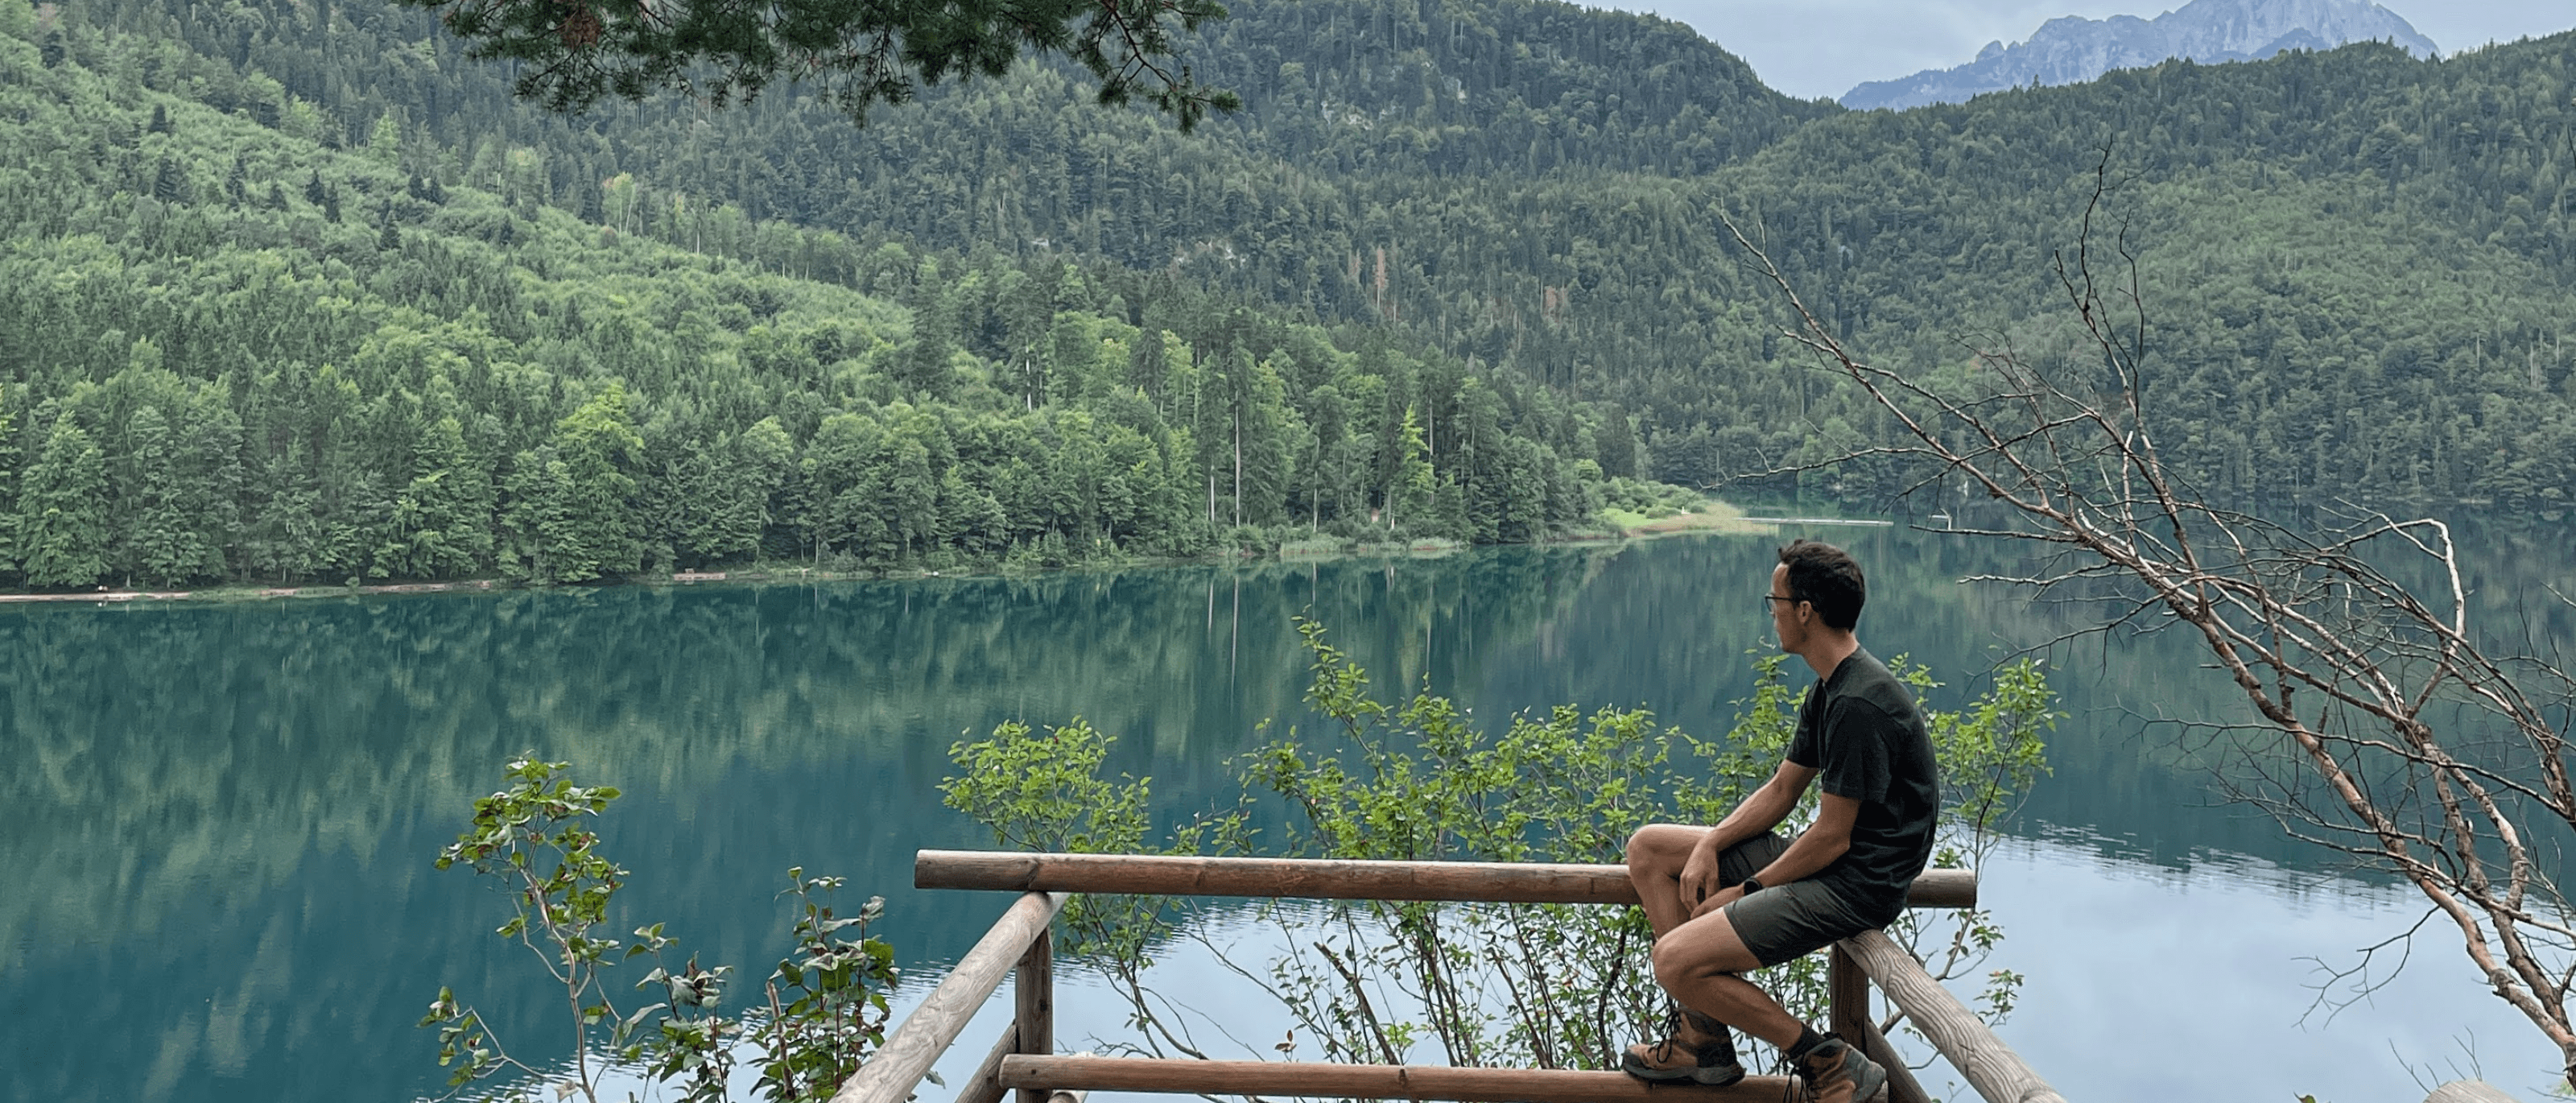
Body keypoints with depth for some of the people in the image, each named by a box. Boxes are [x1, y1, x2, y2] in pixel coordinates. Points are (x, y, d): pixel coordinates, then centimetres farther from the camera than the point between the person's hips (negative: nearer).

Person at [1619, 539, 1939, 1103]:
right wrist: (1709, 845, 0)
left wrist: (1746, 891, -11)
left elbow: (1831, 839, -21)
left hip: (1856, 884, -11)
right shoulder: (1831, 687, 10)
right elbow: (1781, 791, 15)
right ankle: (1705, 1038, 9)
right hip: (1823, 861, 11)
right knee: (1647, 847, 10)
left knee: (1675, 960, -22)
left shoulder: (1860, 704, -23)